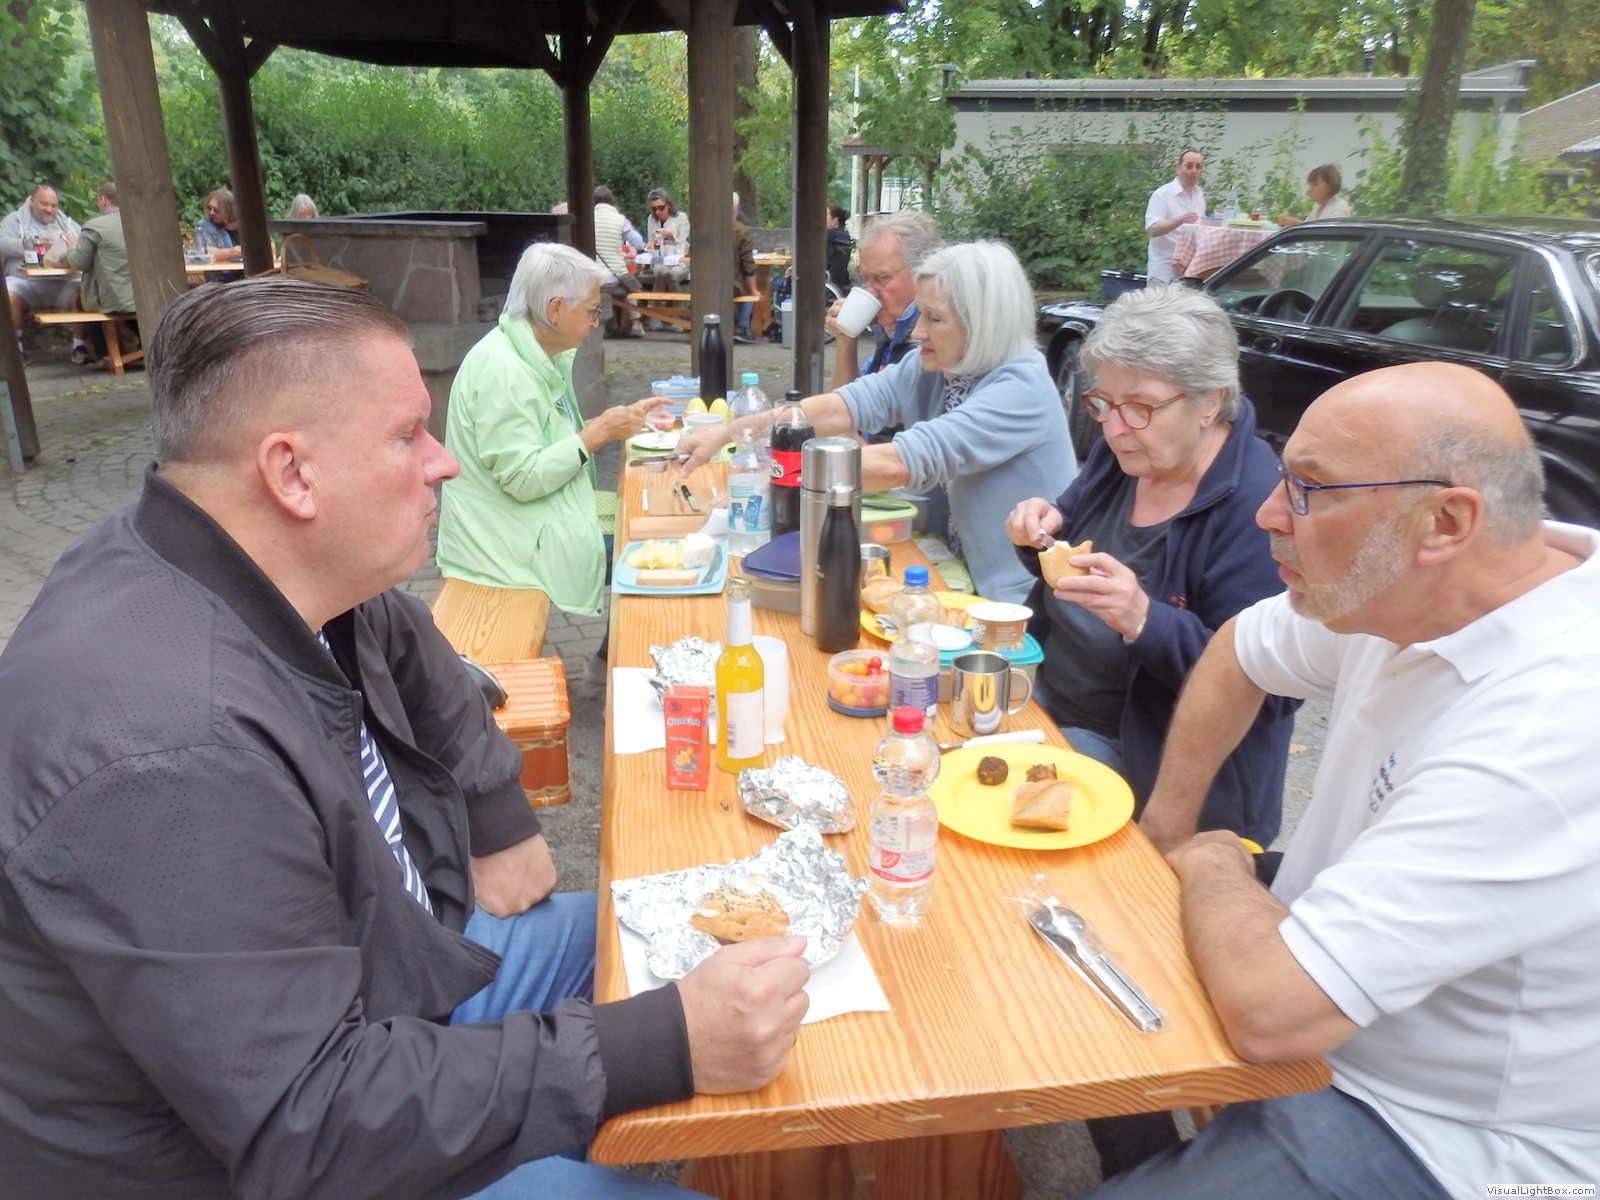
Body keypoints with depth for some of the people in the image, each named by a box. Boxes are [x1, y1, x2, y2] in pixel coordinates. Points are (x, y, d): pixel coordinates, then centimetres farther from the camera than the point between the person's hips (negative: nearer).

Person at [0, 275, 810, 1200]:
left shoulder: (275, 571, -9)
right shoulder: (167, 751, -37)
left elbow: (418, 663, 14)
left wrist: (503, 824, 8)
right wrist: (669, 1045, -35)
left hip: (386, 958, 8)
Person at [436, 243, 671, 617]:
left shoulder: (540, 356, 7)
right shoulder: (501, 369, -21)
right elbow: (523, 478, -24)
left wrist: (618, 420, 5)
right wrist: (600, 432, -19)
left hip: (546, 526, 9)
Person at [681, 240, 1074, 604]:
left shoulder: (1022, 388, -23)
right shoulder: (935, 366, -1)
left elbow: (896, 464, -31)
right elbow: (842, 407, -11)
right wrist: (727, 433, -20)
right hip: (975, 586, 6)